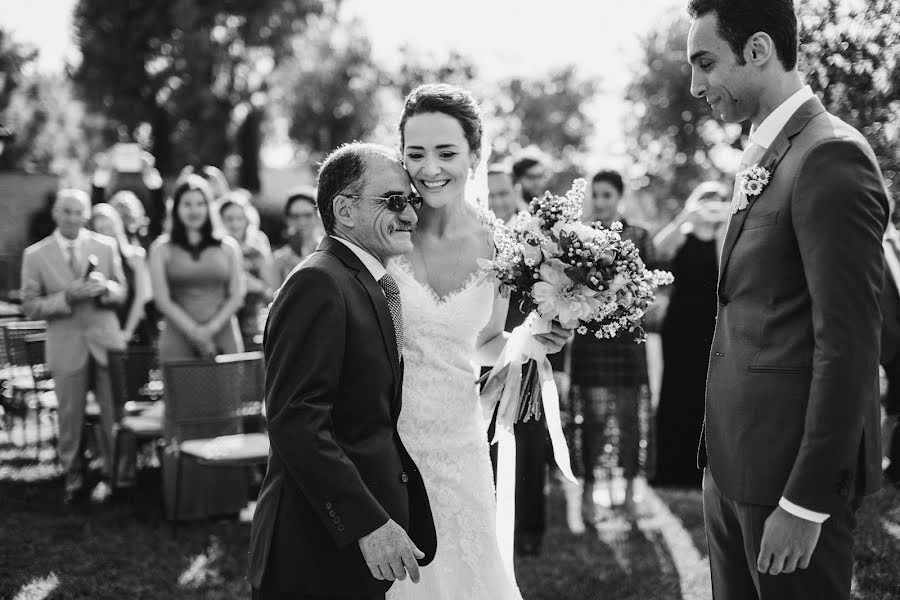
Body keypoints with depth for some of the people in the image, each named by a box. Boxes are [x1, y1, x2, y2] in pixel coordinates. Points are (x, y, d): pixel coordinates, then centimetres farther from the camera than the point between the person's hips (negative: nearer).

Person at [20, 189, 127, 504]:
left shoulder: (106, 246, 4)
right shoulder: (35, 254, -1)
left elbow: (122, 291, 9)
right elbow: (30, 307, -2)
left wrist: (105, 287, -13)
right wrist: (67, 297, -17)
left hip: (105, 342, 1)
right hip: (66, 346, -1)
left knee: (113, 415, 4)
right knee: (70, 419, 6)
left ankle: (111, 477, 19)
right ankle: (73, 480, 21)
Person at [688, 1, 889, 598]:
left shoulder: (830, 156, -15)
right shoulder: (765, 157, 14)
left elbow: (848, 346, -19)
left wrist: (806, 502, -19)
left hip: (795, 466, -9)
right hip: (736, 464, 9)